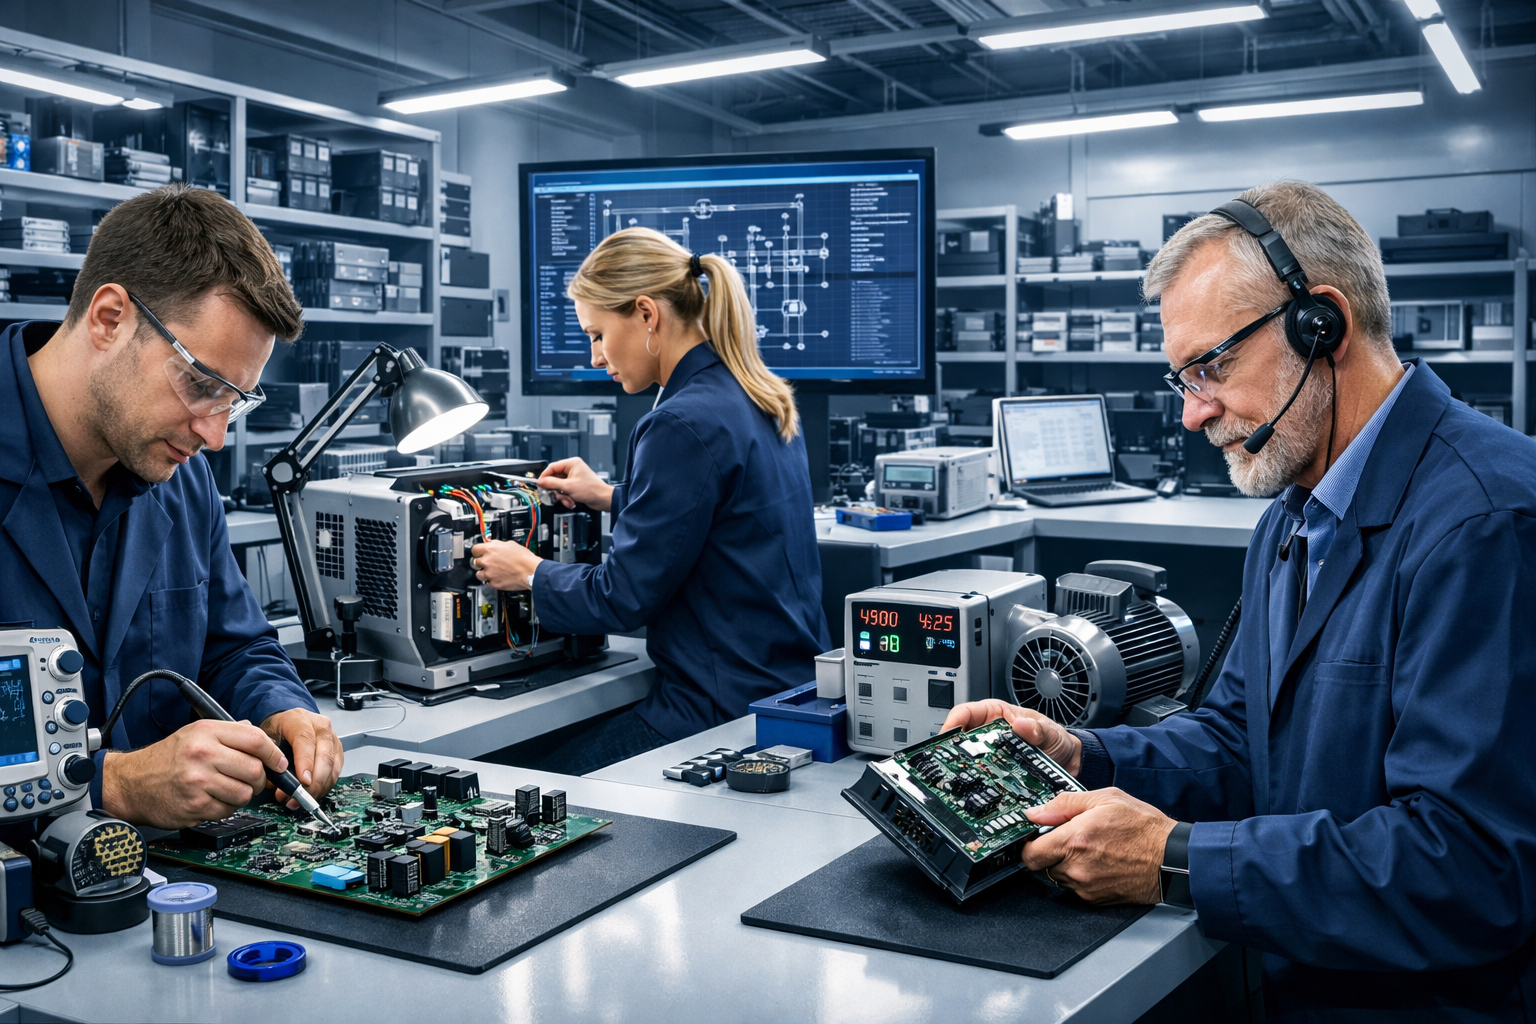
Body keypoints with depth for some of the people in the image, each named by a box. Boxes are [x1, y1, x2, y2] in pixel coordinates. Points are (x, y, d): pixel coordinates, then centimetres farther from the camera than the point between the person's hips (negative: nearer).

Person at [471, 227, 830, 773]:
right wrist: (610, 498, 24)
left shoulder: (685, 424, -21)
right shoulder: (758, 401, 9)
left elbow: (624, 598, -16)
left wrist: (530, 573, 1)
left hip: (729, 707, -10)